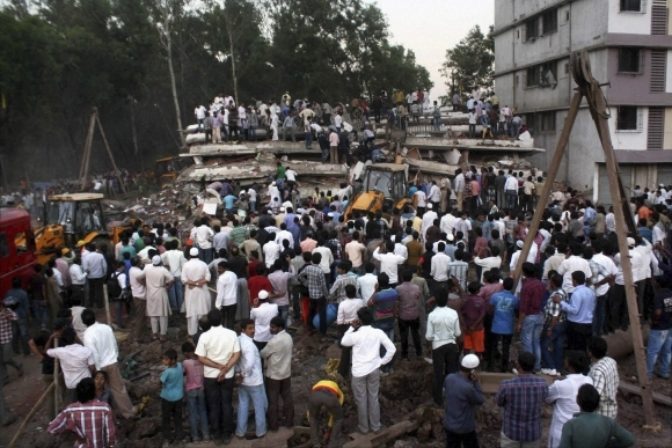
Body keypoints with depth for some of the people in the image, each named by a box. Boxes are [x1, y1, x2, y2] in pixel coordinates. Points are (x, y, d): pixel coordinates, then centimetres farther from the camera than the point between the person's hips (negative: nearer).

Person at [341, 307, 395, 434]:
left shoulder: (356, 335, -20)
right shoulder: (378, 332, -11)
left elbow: (343, 342, 2)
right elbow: (392, 349, -9)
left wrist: (352, 328, 1)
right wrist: (383, 361, 3)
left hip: (359, 371, -3)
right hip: (374, 369, 3)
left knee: (361, 400, 13)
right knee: (374, 397, 17)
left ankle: (363, 427, 27)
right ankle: (375, 426, 29)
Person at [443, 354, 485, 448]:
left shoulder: (449, 378, -12)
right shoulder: (468, 387, -31)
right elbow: (480, 400, -13)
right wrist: (476, 382, -18)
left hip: (449, 425, 5)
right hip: (465, 427, -5)